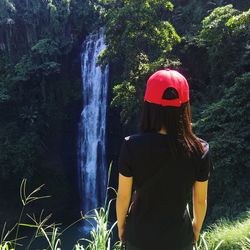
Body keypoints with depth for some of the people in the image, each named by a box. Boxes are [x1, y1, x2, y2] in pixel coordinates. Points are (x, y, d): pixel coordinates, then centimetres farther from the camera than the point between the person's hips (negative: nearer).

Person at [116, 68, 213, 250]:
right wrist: (197, 228, 12)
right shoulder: (200, 149, -19)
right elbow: (200, 200, -7)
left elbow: (123, 196, -12)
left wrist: (121, 226, 6)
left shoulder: (132, 146, -23)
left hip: (139, 235, 0)